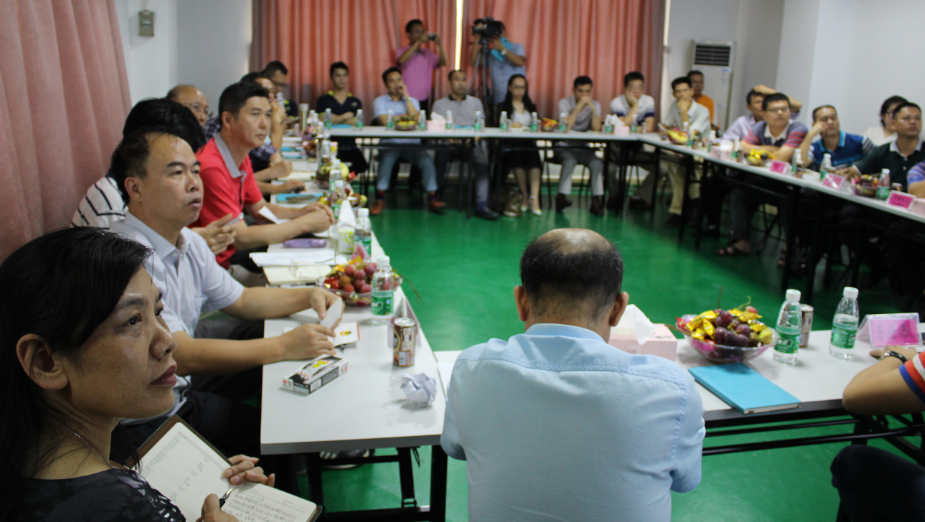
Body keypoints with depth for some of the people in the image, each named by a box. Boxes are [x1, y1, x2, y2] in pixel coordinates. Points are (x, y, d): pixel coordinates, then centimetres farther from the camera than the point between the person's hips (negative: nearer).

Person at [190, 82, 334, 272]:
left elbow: (259, 208, 19)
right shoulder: (211, 167, -24)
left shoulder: (242, 159, 7)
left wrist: (302, 212, 0)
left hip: (228, 258, 9)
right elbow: (242, 238, -23)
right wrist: (305, 223, -17)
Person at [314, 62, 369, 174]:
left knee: (361, 165, -28)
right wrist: (346, 116, 0)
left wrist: (336, 119, -3)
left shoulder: (355, 102, 18)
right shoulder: (323, 100, 13)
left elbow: (357, 123, 2)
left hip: (350, 147, 2)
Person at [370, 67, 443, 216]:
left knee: (427, 159, -27)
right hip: (390, 143, -2)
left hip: (412, 144, 2)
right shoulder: (380, 101, 12)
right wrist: (406, 116, 3)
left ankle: (432, 198, -26)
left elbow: (416, 118, -2)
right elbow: (385, 121, -7)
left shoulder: (412, 101, 19)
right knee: (387, 158, -35)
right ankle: (380, 200, -30)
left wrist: (406, 96, 1)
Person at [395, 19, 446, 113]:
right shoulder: (401, 51, 1)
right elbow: (401, 60, -22)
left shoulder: (427, 53, 12)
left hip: (424, 100, 4)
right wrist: (418, 42, -23)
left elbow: (443, 63, 0)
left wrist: (440, 45, -17)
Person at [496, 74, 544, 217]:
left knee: (534, 156, -33)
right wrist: (511, 125, -14)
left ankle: (534, 199, -41)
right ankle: (524, 196, -24)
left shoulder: (531, 107, 27)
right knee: (518, 156, -36)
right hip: (509, 144, -2)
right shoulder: (503, 107, 19)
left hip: (528, 143, 2)